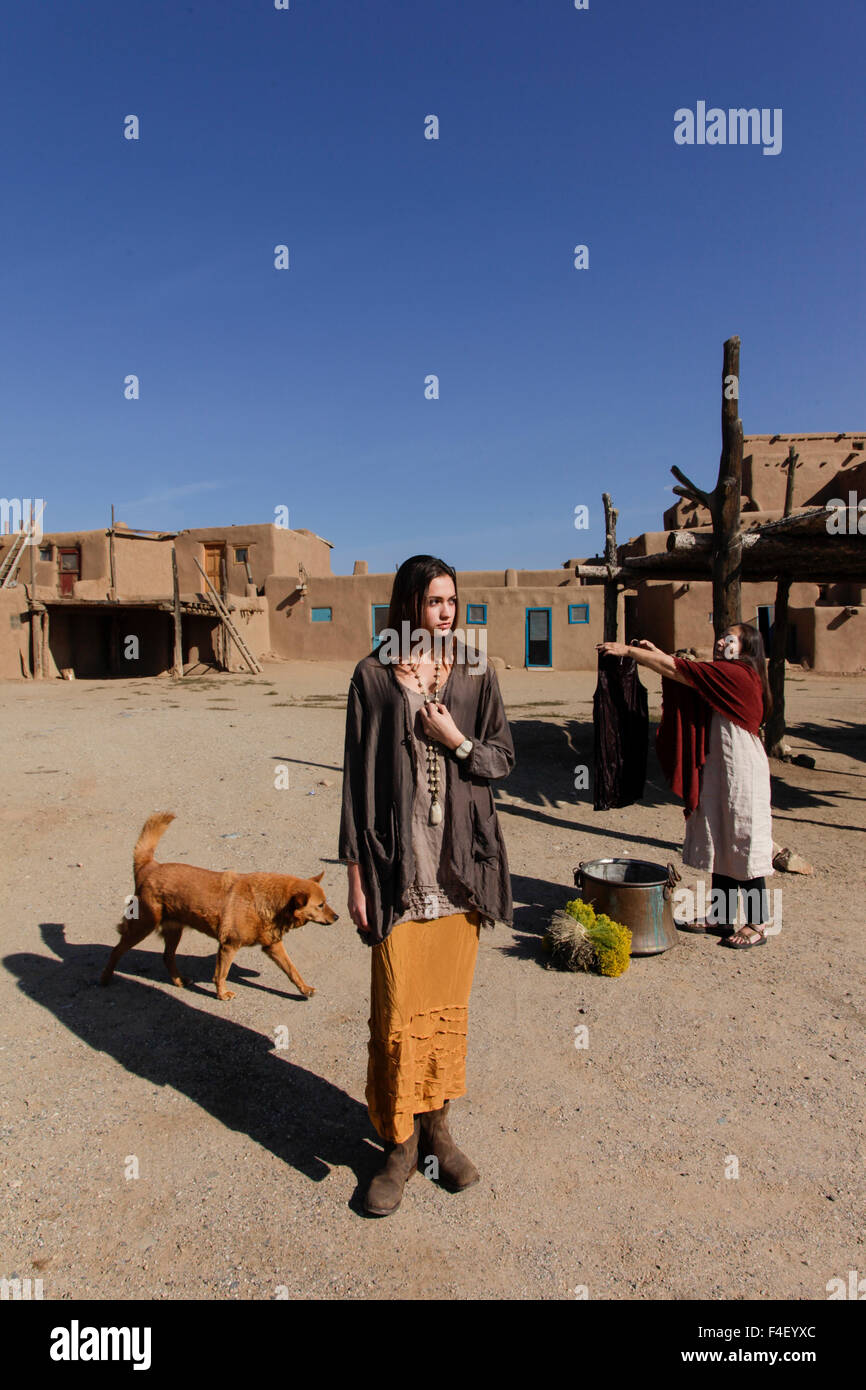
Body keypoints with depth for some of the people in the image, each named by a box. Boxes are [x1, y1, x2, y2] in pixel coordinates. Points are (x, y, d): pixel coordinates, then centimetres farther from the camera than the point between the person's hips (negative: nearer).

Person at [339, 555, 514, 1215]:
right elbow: (359, 774, -2)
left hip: (461, 862, 3)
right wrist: (356, 870, -4)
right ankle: (402, 1142, 22)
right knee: (398, 1007, 3)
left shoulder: (476, 673, 5)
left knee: (449, 1000, 13)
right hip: (397, 862, -2)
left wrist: (457, 741, -12)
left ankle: (438, 1128, 31)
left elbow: (503, 758, 8)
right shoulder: (374, 675, -2)